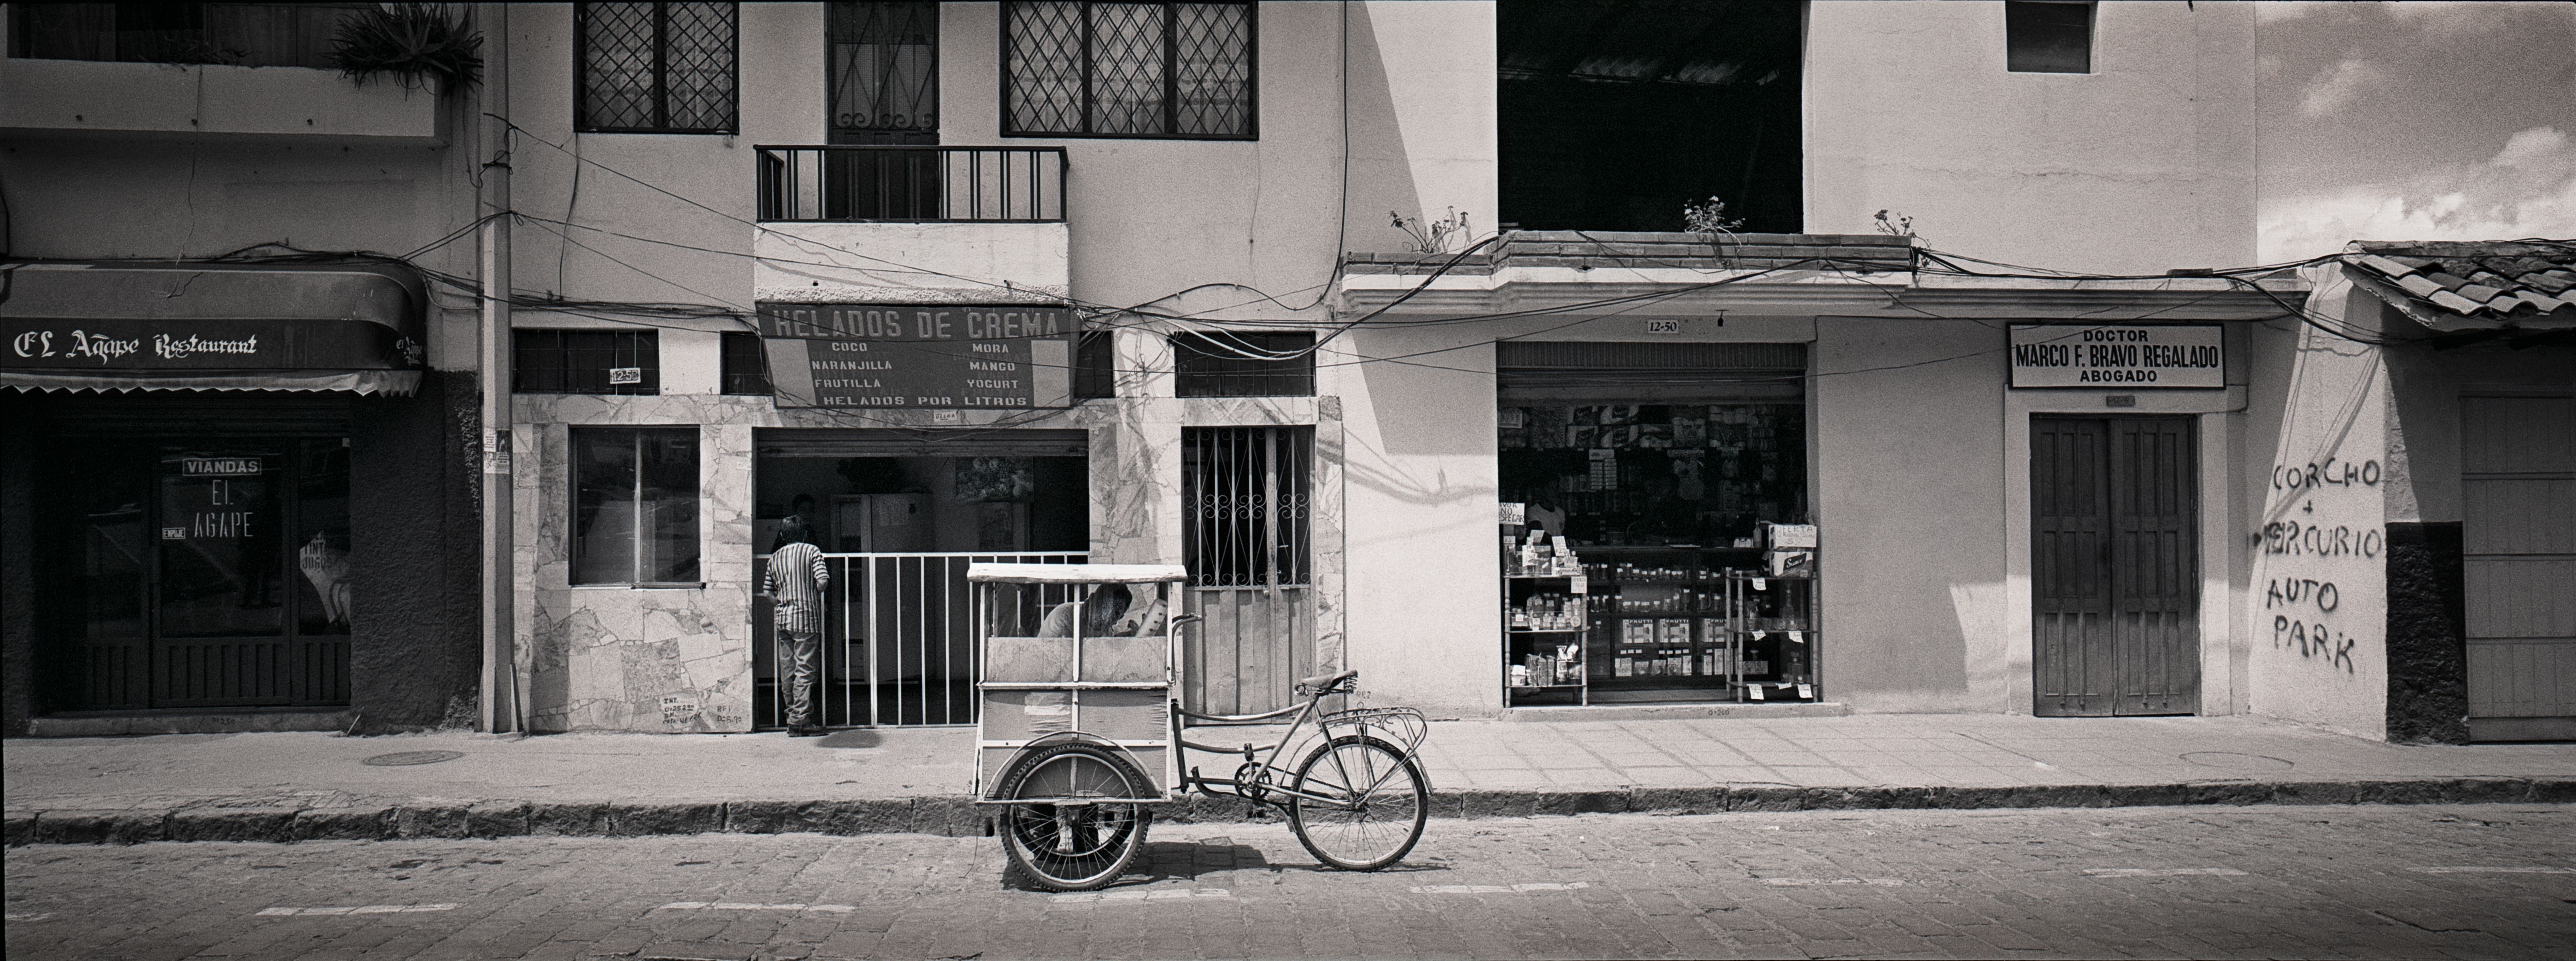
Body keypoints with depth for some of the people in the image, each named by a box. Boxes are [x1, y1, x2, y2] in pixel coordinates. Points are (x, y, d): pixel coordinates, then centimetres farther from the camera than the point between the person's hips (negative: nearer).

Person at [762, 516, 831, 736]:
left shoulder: (775, 557, 12)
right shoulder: (812, 551, -2)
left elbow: (767, 592, 8)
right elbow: (823, 581, -14)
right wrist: (812, 595, 5)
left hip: (783, 619, 5)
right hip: (807, 618, -5)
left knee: (789, 671, 10)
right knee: (805, 670, -5)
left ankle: (794, 716, 16)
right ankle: (800, 721, -8)